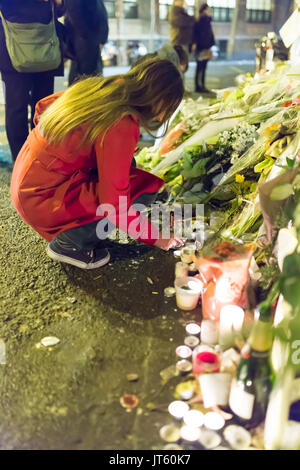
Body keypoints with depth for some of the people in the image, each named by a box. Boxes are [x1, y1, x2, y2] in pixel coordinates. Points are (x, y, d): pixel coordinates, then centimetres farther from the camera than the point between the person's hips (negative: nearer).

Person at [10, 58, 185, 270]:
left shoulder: (98, 86, 2)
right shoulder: (121, 126, -24)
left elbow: (43, 106, 16)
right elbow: (114, 203, -22)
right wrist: (155, 237, -9)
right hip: (42, 200, -9)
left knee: (125, 166, 14)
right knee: (146, 187, -11)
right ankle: (68, 243, -1)